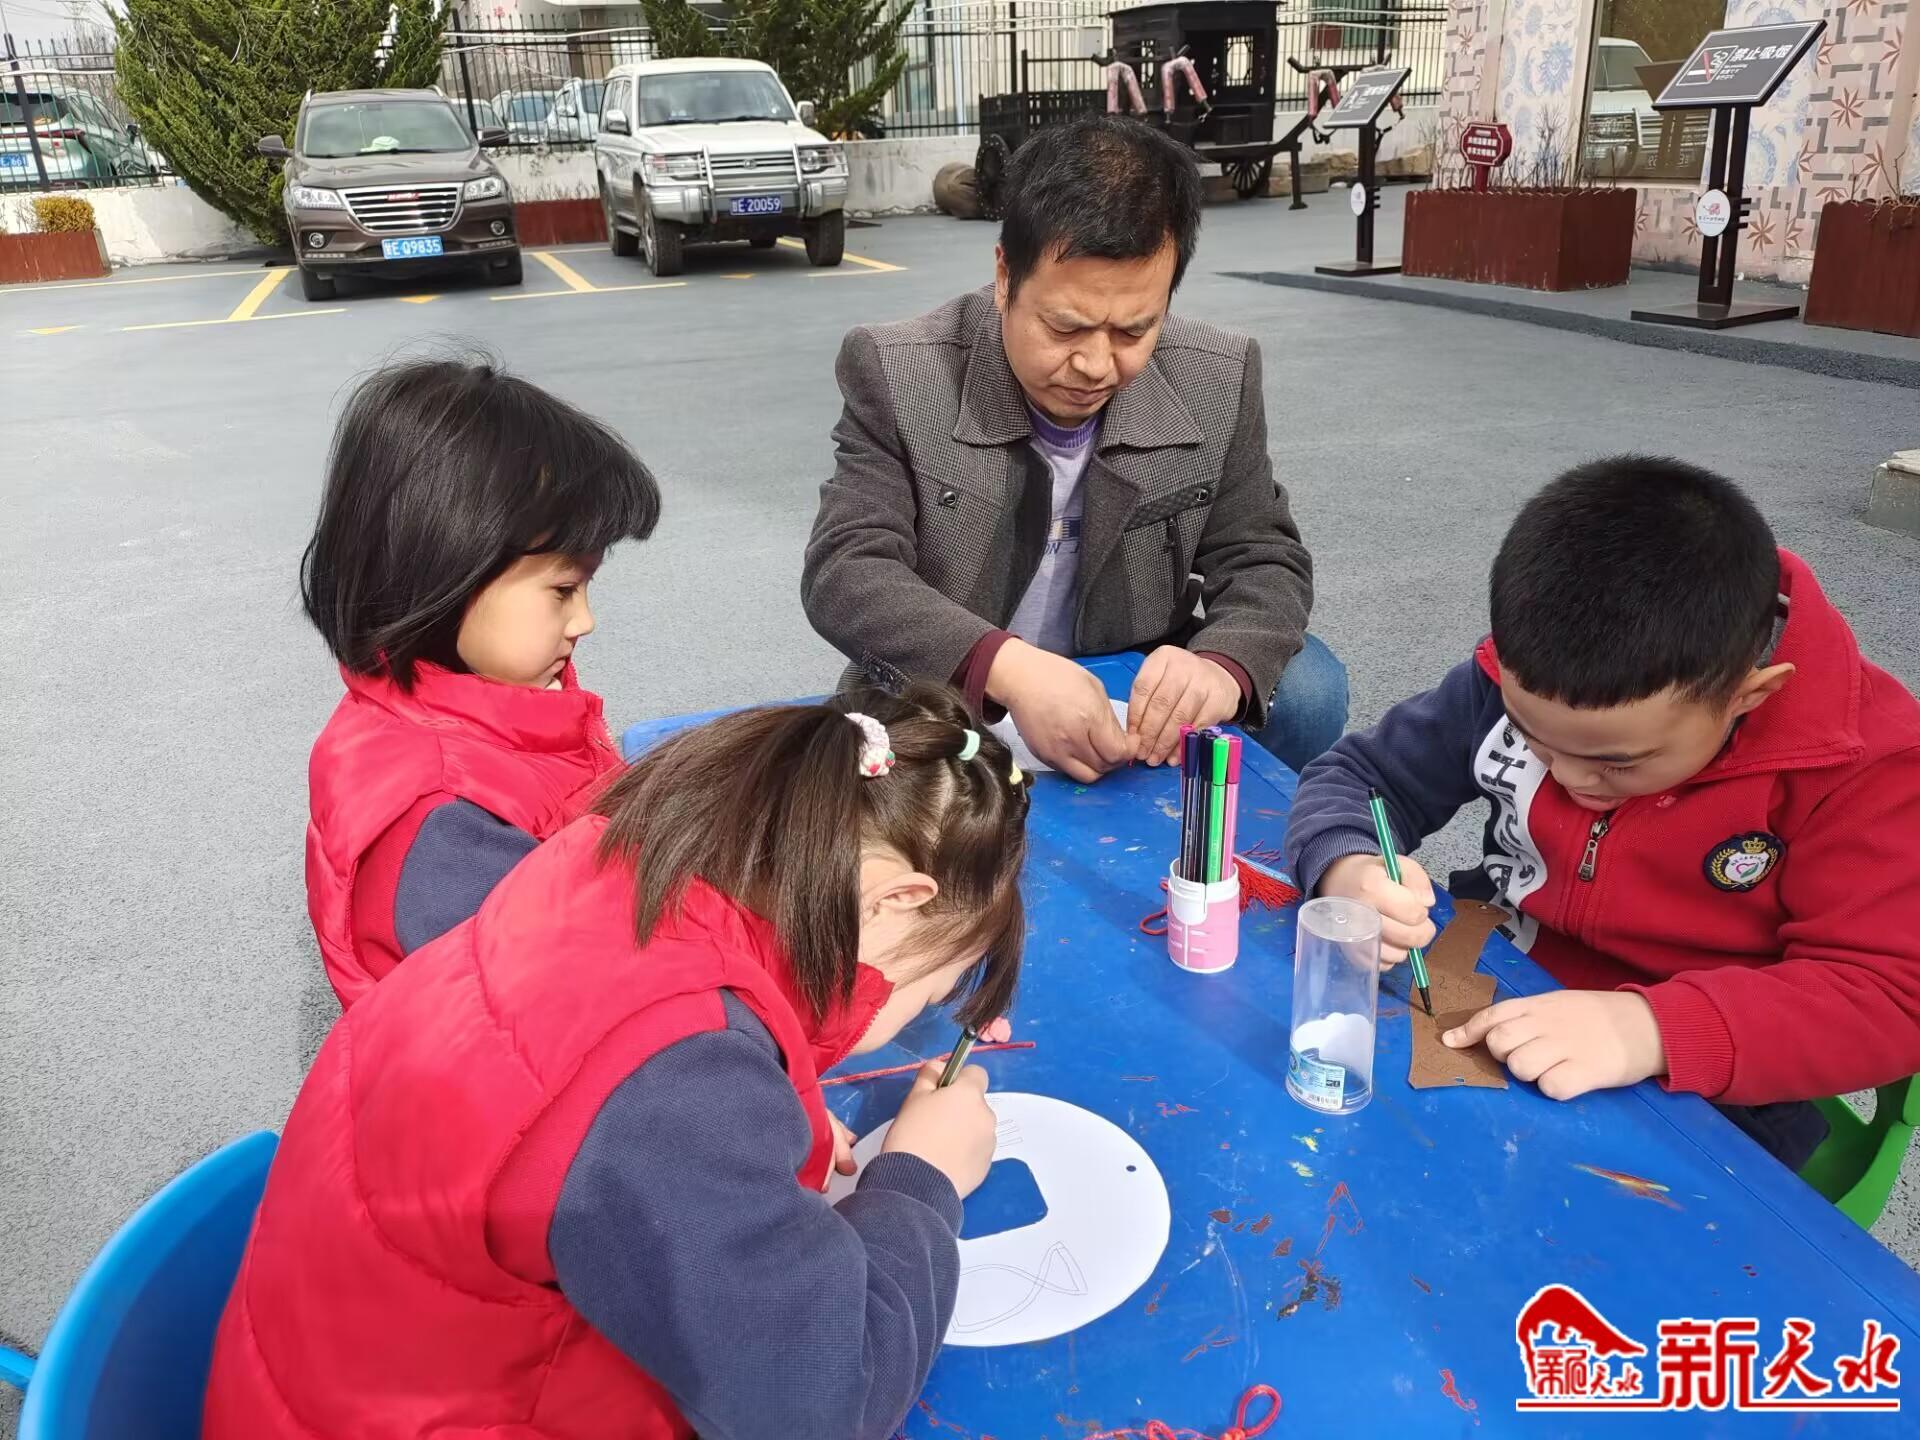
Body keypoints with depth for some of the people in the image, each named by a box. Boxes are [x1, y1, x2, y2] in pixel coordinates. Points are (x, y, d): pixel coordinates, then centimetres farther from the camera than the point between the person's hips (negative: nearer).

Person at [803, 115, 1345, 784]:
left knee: (1304, 689, -19)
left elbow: (1264, 563, -5)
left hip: (1138, 705, 3)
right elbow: (845, 570, -22)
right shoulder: (899, 375, -16)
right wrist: (1006, 667, -42)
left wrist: (1223, 667, -31)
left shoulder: (1219, 382, -8)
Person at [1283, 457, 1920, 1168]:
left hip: (1699, 1102, -4)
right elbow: (1358, 774, -3)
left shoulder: (1863, 763, -20)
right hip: (1490, 1007, 4)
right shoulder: (1517, 678, -11)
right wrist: (1347, 871, -26)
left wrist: (1656, 1028, -37)